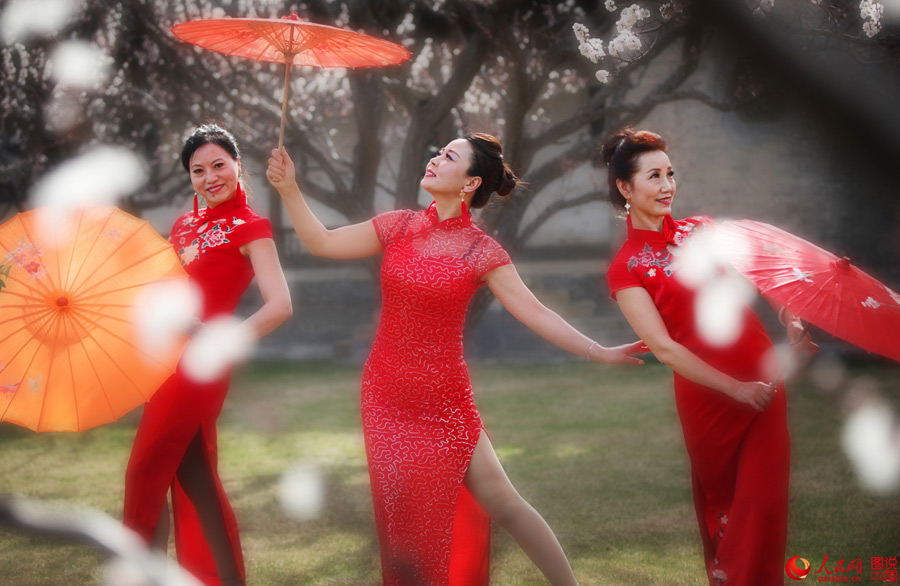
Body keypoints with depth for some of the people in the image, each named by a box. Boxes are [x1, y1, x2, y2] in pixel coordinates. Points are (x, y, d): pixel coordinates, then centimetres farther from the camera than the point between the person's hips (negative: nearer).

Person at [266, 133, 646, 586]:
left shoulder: (482, 252, -5)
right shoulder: (399, 227, 5)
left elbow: (535, 314, -10)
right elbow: (322, 243, 8)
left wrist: (599, 352, -19)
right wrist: (289, 190, 0)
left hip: (445, 403, -3)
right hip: (386, 397, 3)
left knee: (501, 502, -5)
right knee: (401, 519, 6)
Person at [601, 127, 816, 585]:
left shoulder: (701, 230, 10)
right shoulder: (626, 268, -4)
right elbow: (664, 348, -12)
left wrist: (791, 321, -11)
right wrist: (737, 390, -18)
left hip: (763, 379, 3)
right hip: (706, 391, -3)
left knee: (764, 499, -2)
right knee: (720, 501, 11)